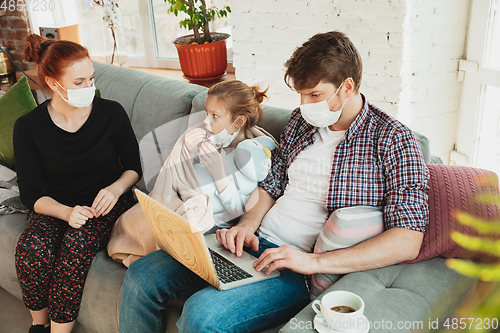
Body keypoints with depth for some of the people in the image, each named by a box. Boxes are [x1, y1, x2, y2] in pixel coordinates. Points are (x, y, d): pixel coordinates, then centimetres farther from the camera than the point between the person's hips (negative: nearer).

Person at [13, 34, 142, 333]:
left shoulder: (112, 113, -6)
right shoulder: (29, 127, -7)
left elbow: (133, 166, 5)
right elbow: (31, 193, -5)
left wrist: (116, 188, -17)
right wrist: (66, 212, -24)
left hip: (105, 201, -1)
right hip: (56, 205, 1)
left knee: (76, 243, -32)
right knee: (32, 249, -28)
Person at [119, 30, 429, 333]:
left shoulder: (393, 140, -11)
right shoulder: (301, 120, 10)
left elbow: (408, 241, -19)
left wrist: (315, 261, -26)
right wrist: (247, 225, -3)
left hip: (304, 271, -6)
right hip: (257, 242, 7)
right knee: (142, 277, -5)